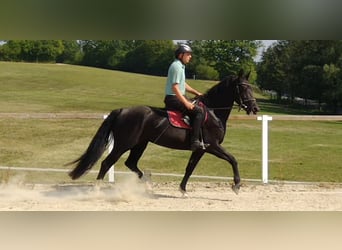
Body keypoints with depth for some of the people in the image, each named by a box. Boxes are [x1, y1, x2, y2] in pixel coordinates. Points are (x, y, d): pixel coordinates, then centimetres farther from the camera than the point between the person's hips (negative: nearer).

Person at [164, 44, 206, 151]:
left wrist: (196, 93, 20)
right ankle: (194, 141, -23)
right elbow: (175, 87, -23)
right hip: (173, 98, -11)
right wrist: (186, 103, -25)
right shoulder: (176, 66, -17)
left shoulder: (180, 66, 16)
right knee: (198, 111, -19)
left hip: (179, 97, 11)